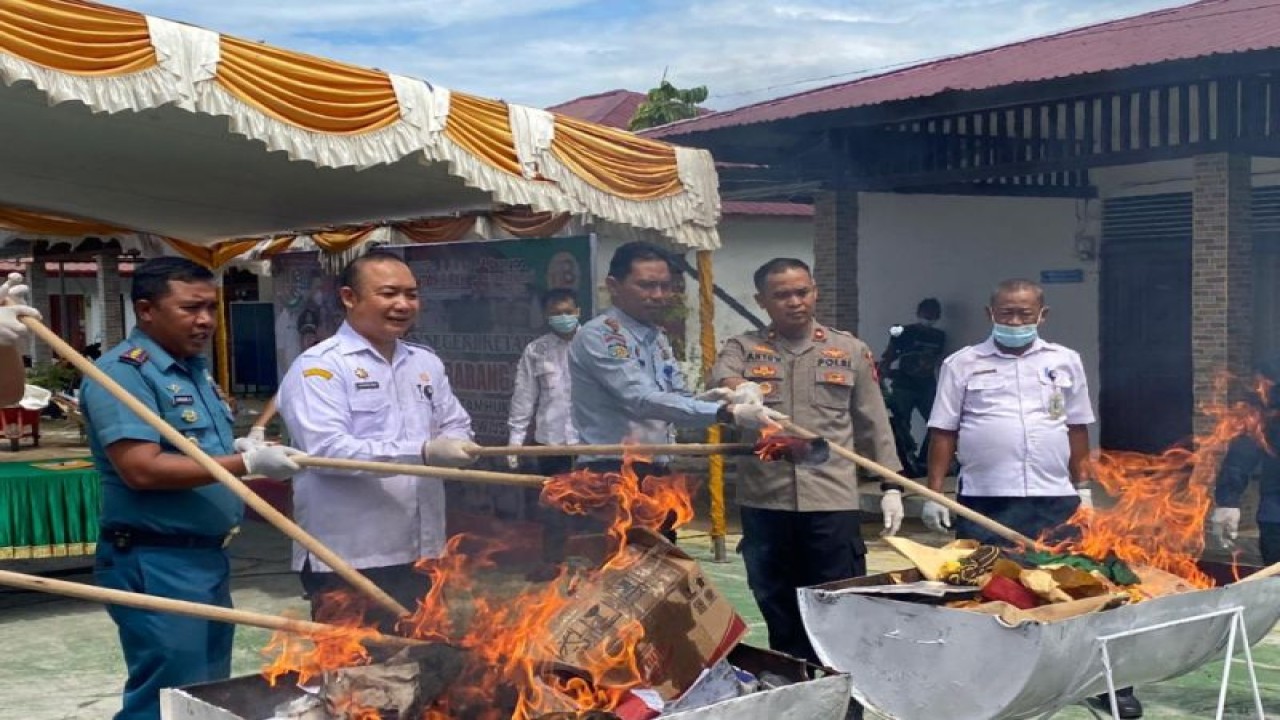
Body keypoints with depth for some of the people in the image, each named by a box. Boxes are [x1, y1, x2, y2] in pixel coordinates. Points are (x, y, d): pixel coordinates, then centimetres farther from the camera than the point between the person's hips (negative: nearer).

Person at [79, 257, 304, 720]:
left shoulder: (195, 369, 14)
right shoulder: (123, 372, -16)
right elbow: (142, 470, -26)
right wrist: (247, 464, -24)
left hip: (208, 558, 9)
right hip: (157, 564, -9)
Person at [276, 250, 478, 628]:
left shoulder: (426, 363, 14)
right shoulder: (319, 366, -9)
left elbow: (457, 426, 15)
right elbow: (327, 450, -21)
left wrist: (452, 446, -10)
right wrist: (422, 453, -27)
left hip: (421, 554, 7)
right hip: (347, 559, -7)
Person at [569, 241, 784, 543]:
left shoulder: (658, 339, 14)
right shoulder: (598, 336, -14)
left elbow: (678, 400, 15)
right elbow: (644, 401, -26)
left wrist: (711, 398, -10)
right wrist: (728, 413, -34)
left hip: (657, 476, 9)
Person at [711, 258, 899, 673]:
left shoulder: (850, 351, 8)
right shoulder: (743, 349, 6)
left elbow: (873, 423, 10)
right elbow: (720, 378, -17)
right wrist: (740, 390, -41)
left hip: (832, 500, -1)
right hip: (765, 502, 1)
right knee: (778, 608, 12)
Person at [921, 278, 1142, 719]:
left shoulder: (1065, 362, 9)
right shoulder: (963, 364, 3)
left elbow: (1077, 430, 13)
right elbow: (944, 432, 2)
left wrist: (1083, 488, 11)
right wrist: (933, 492, -2)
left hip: (1054, 501, 1)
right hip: (984, 503, -1)